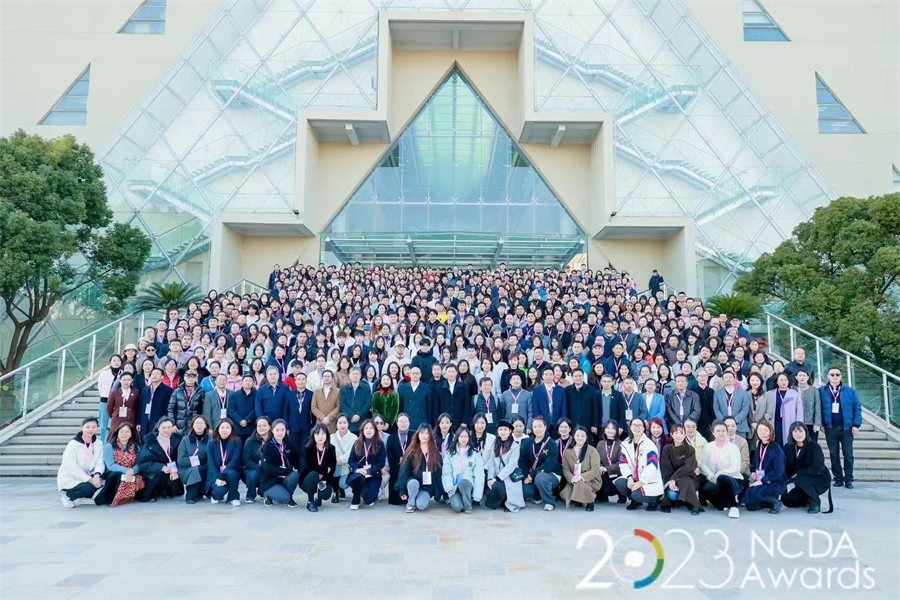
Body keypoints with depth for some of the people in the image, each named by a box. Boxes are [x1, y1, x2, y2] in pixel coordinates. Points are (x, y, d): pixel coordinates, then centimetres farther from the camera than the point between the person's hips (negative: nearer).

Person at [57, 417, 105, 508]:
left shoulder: (98, 444, 0)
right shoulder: (73, 444, -15)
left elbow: (100, 463, -5)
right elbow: (71, 468, -21)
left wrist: (97, 475, -27)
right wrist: (90, 479, -27)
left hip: (87, 477, 6)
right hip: (69, 479, -6)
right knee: (89, 488, -29)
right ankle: (68, 496, -1)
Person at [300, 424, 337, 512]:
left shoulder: (331, 449, -5)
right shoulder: (308, 448, -12)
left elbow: (332, 468, -5)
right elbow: (308, 467, -20)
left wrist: (325, 480, -19)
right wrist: (325, 469, -18)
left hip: (323, 480, 2)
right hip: (307, 480, -2)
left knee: (326, 493, -29)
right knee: (313, 474, -35)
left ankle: (318, 497, 11)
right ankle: (310, 502, -16)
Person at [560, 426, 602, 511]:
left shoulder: (592, 450, -5)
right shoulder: (568, 452, 7)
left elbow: (595, 470, -12)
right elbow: (565, 469, 1)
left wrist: (582, 476, -26)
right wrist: (571, 478, -21)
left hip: (591, 480, -3)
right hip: (574, 481, 3)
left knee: (580, 484, -35)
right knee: (564, 493, -24)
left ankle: (590, 501, -4)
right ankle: (579, 501, 10)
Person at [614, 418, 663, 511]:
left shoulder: (649, 445, -13)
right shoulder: (626, 444, 5)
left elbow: (652, 466, -22)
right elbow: (623, 463, 2)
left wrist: (640, 482, -24)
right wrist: (629, 477, -15)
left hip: (649, 481, -5)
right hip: (634, 478, 5)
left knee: (637, 495, -30)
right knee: (619, 483, -22)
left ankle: (655, 500, 4)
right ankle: (635, 501, 6)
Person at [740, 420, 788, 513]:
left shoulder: (776, 449, -15)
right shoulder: (759, 446, 8)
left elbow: (778, 471, -21)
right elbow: (755, 462, 22)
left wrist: (762, 481, -22)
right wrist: (753, 472, 1)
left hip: (776, 482, -7)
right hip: (760, 481, 7)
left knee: (751, 493, -28)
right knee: (751, 506, -5)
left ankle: (775, 501, -5)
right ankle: (770, 500, 18)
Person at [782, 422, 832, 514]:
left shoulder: (814, 446, -17)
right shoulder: (788, 448, -5)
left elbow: (816, 469, -21)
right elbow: (786, 468, -2)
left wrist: (797, 473, -22)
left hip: (820, 479, -5)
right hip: (802, 482, 5)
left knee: (800, 479, -33)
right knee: (787, 500, -10)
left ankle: (815, 503, -9)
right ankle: (807, 500, 21)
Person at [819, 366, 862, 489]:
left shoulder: (850, 391, 1)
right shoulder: (821, 391, 0)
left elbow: (857, 408, 1)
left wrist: (856, 424, -7)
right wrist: (821, 424, -5)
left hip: (847, 427, 0)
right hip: (830, 428, 0)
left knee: (848, 454, 5)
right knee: (834, 454, 7)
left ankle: (848, 479, 14)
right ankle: (838, 479, 15)